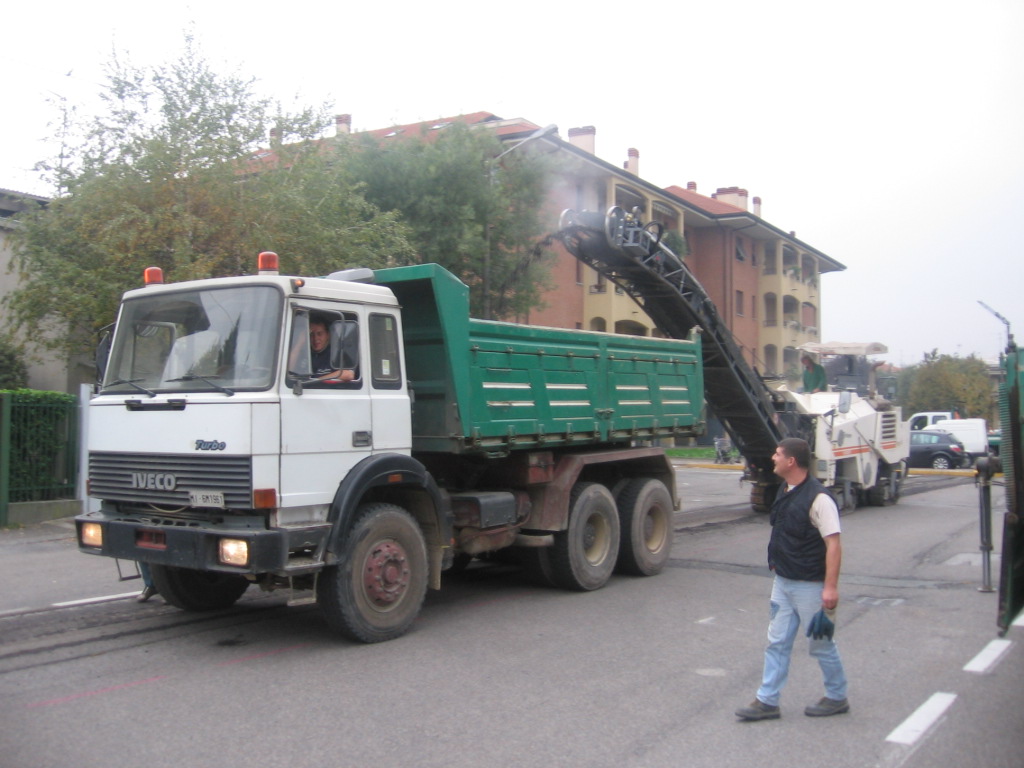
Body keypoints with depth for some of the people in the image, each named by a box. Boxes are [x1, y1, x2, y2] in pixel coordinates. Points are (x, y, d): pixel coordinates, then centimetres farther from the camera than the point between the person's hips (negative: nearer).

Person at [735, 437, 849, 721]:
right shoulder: (786, 492, 7)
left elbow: (833, 544, -23)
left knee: (821, 644, 8)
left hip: (810, 586, -8)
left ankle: (837, 698, 27)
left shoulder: (817, 498, -21)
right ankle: (767, 701, 16)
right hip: (783, 582, 8)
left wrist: (830, 586, -26)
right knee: (777, 642, 10)